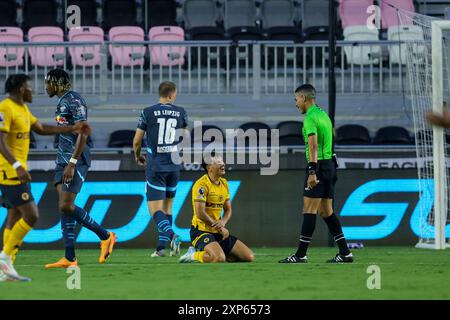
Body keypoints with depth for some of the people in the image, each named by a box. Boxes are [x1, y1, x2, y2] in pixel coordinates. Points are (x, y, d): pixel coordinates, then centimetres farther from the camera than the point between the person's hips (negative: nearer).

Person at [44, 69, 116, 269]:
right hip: (63, 159, 10)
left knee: (66, 206, -13)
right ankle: (69, 258, 2)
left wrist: (72, 163, -23)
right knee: (64, 207, 3)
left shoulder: (74, 101, -13)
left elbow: (83, 133, -19)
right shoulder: (62, 102, 18)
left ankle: (105, 237, 2)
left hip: (76, 160, -10)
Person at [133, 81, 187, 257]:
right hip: (174, 166, 3)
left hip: (155, 167, -3)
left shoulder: (147, 113, -5)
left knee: (155, 210, -4)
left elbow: (136, 141, 0)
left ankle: (172, 235, -29)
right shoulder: (180, 112, 3)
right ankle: (161, 247, 12)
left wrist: (137, 156, 21)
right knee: (167, 206, 15)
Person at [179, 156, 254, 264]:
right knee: (219, 258, -35)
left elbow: (228, 209, 15)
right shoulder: (202, 184, -14)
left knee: (249, 257, 1)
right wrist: (221, 228, -13)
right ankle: (193, 256, -7)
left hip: (217, 233, 9)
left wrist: (223, 222, -9)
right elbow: (200, 213, -20)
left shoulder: (224, 183, 12)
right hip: (201, 230, -8)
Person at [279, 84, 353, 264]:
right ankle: (344, 252, 7)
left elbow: (313, 145, -21)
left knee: (309, 210, -8)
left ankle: (301, 255, -10)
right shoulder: (323, 114, 19)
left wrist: (312, 171, -28)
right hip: (330, 164, 9)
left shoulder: (310, 117, -10)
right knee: (326, 212, 11)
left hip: (319, 166, -9)